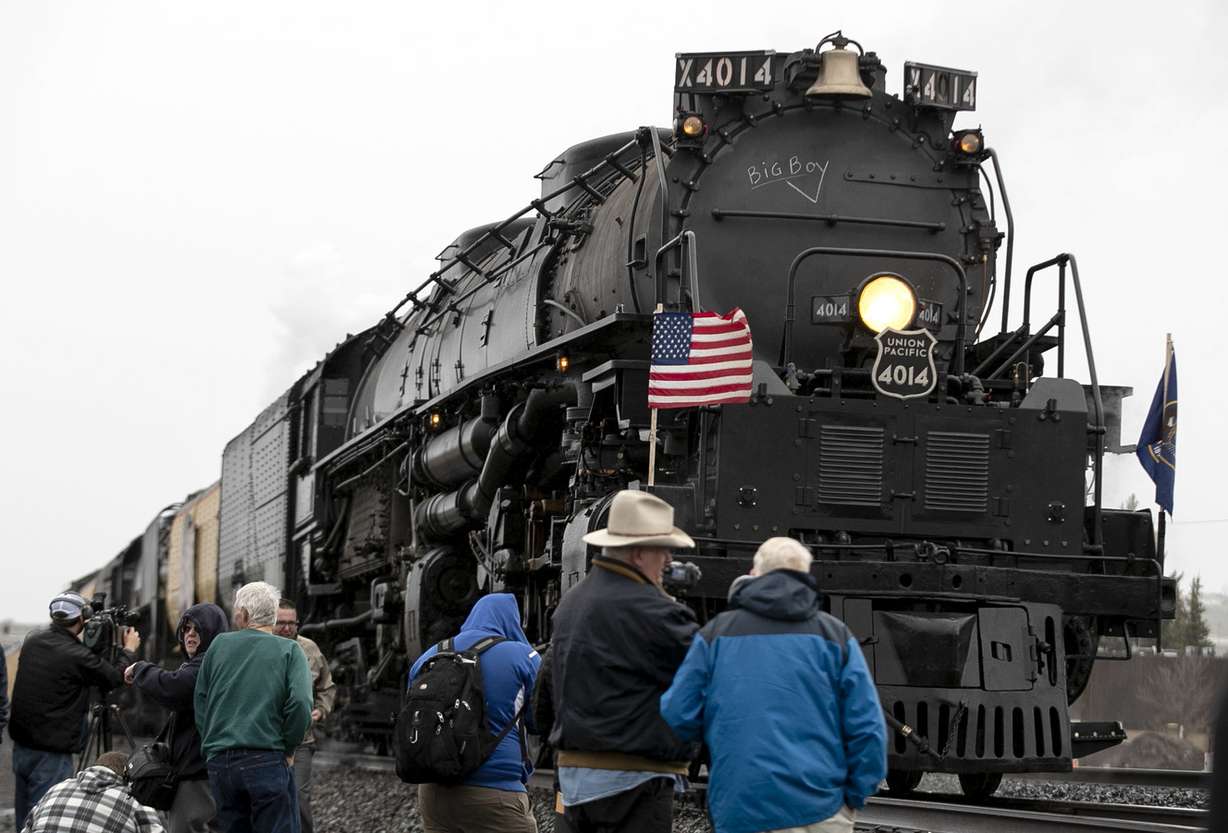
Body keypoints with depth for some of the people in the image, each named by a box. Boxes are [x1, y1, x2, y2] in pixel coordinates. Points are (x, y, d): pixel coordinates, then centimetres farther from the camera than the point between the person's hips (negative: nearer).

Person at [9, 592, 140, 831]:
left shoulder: (32, 641, 1)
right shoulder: (76, 656, -18)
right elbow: (116, 677, -2)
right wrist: (128, 649, 16)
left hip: (21, 747, 7)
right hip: (51, 754, -7)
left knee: (25, 821, 14)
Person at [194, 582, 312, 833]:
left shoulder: (219, 645, 11)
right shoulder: (289, 650, 2)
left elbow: (200, 701, 12)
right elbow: (300, 703, -11)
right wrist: (288, 749, 1)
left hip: (219, 762, 4)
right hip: (267, 761, -3)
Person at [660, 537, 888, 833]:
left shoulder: (716, 632, 8)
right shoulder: (835, 635, 6)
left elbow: (677, 715, 4)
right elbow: (867, 728, -1)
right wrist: (855, 796, 9)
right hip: (821, 809, 0)